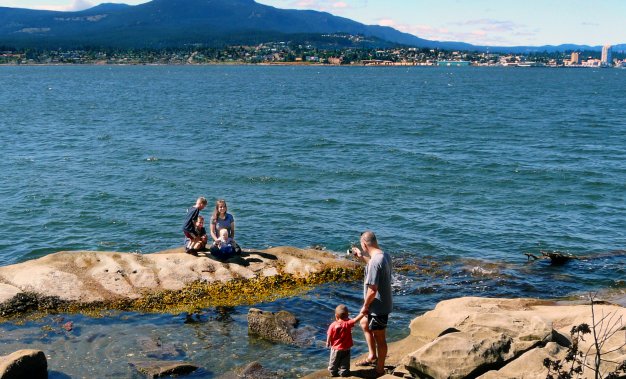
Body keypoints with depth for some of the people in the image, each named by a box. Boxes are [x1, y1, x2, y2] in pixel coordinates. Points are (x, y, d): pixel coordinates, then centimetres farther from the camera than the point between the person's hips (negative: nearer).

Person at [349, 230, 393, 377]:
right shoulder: (385, 255, 0)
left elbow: (372, 290, -29)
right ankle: (372, 356, 37)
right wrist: (362, 257, 20)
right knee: (364, 324, 28)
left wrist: (365, 306, -14)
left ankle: (380, 369, 23)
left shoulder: (374, 262, -29)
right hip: (383, 303, 10)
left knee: (379, 338, 7)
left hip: (378, 307, -10)